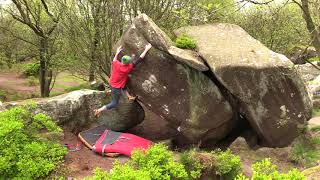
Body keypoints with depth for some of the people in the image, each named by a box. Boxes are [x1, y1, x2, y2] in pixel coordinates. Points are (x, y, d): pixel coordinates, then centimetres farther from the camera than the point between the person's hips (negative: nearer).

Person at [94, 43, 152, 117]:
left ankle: (129, 96, 42)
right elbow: (139, 59, -21)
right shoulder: (128, 67, -26)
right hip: (116, 88, -7)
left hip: (111, 83, 7)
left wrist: (117, 53, 21)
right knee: (114, 104, 6)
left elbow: (114, 60, 12)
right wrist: (146, 49, -15)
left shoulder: (116, 64, -16)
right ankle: (99, 110, -2)